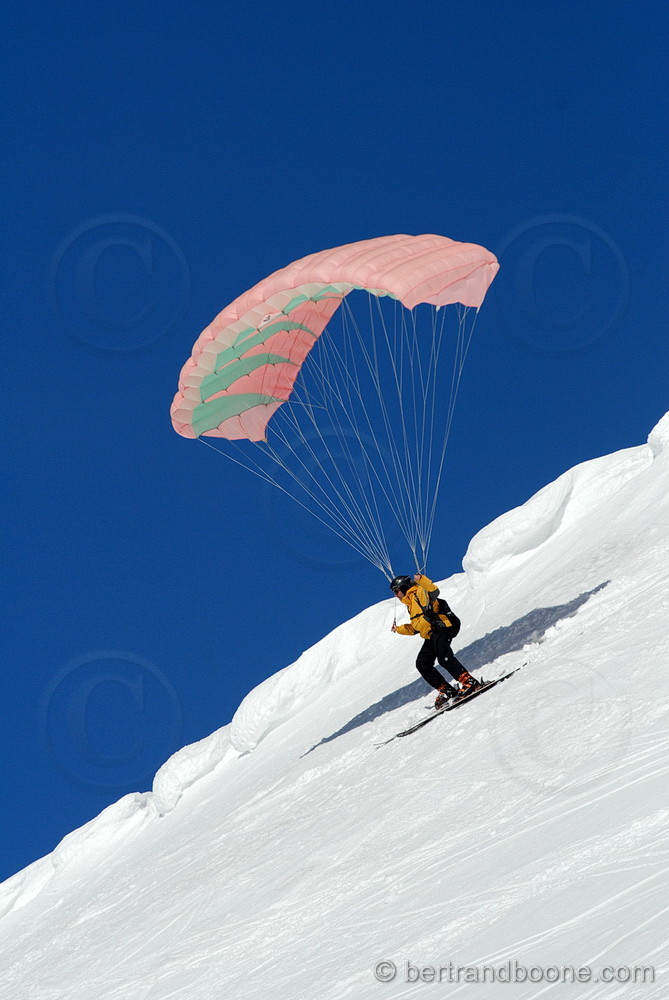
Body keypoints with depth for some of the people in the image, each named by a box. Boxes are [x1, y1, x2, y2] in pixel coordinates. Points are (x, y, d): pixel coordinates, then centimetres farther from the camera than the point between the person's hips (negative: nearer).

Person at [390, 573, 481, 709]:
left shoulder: (419, 592, 2)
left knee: (444, 658, -27)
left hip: (440, 628, -10)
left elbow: (433, 591, -21)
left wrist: (421, 580, -33)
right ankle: (445, 690, -3)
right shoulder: (410, 604, 28)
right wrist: (399, 629, 39)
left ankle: (470, 682, -30)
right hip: (430, 637, 10)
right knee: (422, 664, -1)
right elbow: (414, 629, 35)